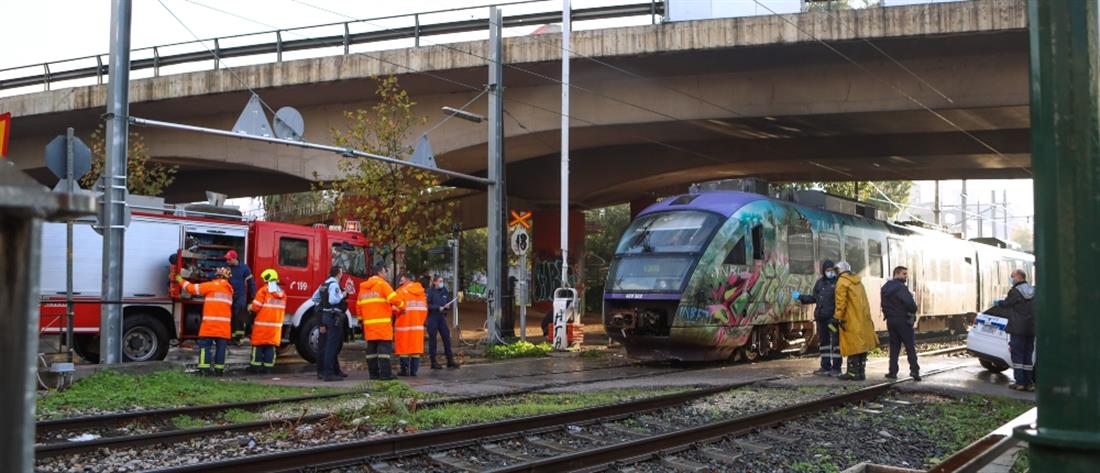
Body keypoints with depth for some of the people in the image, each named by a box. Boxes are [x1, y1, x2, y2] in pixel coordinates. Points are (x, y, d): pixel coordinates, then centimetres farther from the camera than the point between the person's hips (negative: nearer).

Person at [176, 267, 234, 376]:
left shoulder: (211, 285, -3)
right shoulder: (229, 289, 16)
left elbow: (192, 288, 1)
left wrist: (180, 280, 15)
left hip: (210, 324, -5)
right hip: (224, 326, 5)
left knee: (205, 345, -1)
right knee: (221, 347, 5)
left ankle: (204, 368, -9)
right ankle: (219, 370, 5)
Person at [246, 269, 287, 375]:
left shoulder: (264, 290, -10)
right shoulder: (282, 293, 10)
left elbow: (256, 307, -10)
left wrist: (250, 307, 10)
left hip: (262, 323, -5)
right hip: (276, 324, 5)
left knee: (258, 345, 5)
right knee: (271, 346, 8)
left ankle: (255, 365, 8)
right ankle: (267, 367, 6)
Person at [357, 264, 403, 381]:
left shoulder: (363, 287, 17)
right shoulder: (382, 284, -5)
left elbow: (359, 305, 19)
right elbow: (394, 299, -15)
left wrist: (361, 319, 28)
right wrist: (400, 306, 4)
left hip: (368, 323, 7)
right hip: (382, 322, -7)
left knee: (371, 348, 10)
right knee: (384, 347, -7)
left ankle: (373, 373, 11)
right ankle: (385, 373, -11)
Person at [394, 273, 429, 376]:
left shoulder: (402, 291, -9)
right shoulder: (421, 292, 9)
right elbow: (425, 309, 11)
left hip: (404, 325, -5)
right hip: (418, 325, 5)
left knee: (404, 348, 2)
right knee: (416, 348, 6)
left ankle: (404, 370, 1)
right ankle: (414, 370, 5)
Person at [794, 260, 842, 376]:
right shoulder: (820, 283, 13)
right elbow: (814, 298, 19)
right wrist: (800, 297, 14)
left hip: (834, 317, -6)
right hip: (821, 317, 6)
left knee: (836, 341, -4)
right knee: (823, 341, 12)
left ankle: (836, 367, 0)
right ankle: (825, 366, 21)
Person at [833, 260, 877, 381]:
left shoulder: (842, 282, -7)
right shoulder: (857, 281, 17)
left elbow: (841, 301, -15)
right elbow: (864, 300, 17)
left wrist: (838, 317, -13)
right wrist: (866, 315, 20)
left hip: (851, 320, -8)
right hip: (863, 319, 8)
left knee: (852, 346, -5)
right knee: (862, 344, 10)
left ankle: (853, 372, -5)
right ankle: (861, 371, 14)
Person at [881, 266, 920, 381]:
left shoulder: (884, 288, 10)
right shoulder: (900, 287, -16)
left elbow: (883, 304, 13)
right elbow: (910, 303, -22)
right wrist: (913, 311, -3)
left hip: (890, 320, 7)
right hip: (903, 320, -7)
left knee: (894, 346, 11)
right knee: (910, 346, -1)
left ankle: (893, 371, 8)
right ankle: (914, 370, -7)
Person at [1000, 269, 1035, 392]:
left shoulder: (1015, 292, -13)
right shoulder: (1033, 292, 11)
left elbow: (1006, 304, -3)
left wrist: (998, 303, 18)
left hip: (1018, 329, -7)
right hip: (1031, 329, 7)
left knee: (1017, 355, -2)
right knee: (1027, 356, 11)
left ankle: (1019, 382, -5)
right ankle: (1029, 383, 10)